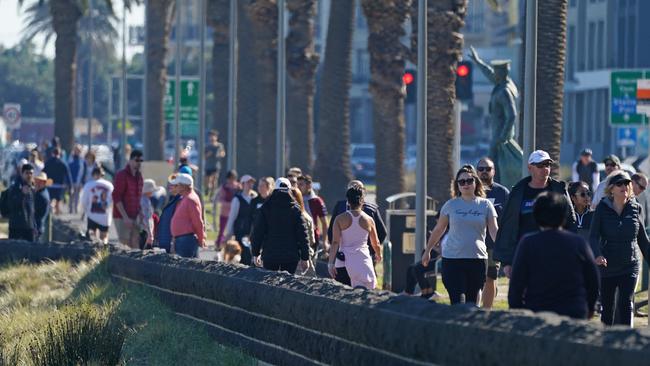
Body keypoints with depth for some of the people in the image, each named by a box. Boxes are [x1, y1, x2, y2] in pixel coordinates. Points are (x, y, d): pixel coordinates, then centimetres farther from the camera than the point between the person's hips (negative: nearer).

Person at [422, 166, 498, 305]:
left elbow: (494, 231, 0)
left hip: (477, 258, 1)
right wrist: (427, 250, 19)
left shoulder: (485, 205, 5)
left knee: (472, 302, 4)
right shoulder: (451, 205, 5)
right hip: (452, 259, -1)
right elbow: (438, 230, 15)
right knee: (457, 302, -9)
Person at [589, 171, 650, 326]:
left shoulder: (635, 208, 2)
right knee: (607, 308, 10)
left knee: (626, 305, -12)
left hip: (630, 267, 0)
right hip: (607, 266, 0)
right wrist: (597, 255, -32)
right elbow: (593, 236, -13)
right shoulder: (602, 209, -4)